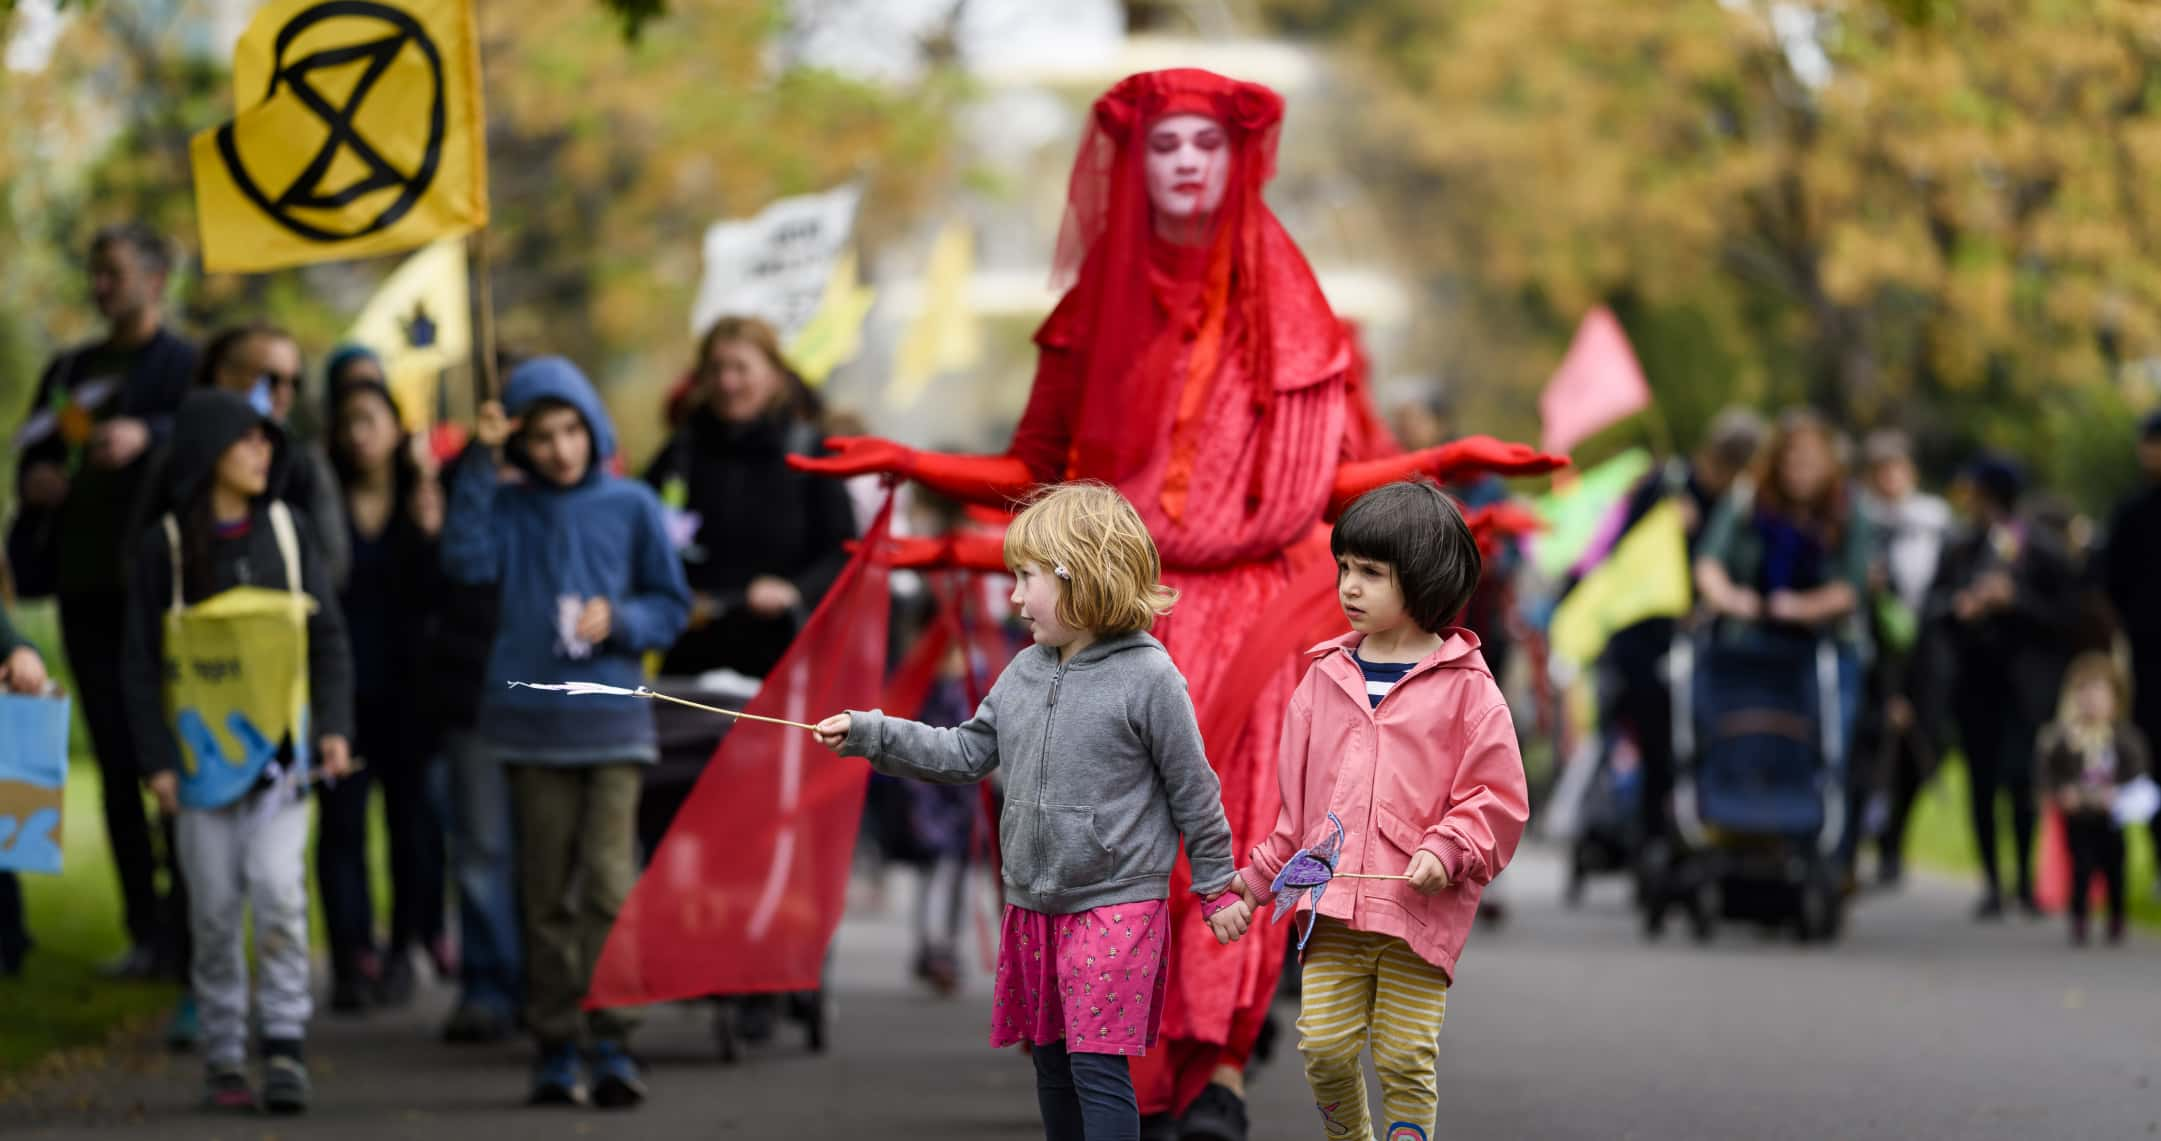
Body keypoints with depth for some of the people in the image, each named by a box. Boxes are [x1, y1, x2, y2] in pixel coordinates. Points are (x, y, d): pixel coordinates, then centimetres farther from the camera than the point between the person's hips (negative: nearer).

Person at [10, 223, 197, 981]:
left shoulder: (187, 367, -1)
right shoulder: (72, 371, 19)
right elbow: (35, 453, 24)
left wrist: (146, 436, -36)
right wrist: (35, 482, 0)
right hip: (87, 586, 6)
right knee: (118, 763, 5)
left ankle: (191, 933, -5)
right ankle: (147, 933, 9)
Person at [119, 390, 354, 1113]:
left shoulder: (286, 532, 6)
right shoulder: (165, 546, 0)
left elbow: (328, 638, 9)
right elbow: (142, 661, 1)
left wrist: (334, 725, -3)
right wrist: (156, 757, -5)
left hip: (278, 745, 1)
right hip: (202, 749, -1)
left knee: (278, 890, -14)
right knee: (216, 909, 1)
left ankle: (284, 1046, -11)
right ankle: (224, 1058, 10)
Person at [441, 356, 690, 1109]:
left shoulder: (631, 506, 5)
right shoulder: (510, 508, 6)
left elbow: (670, 606, 9)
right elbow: (466, 560, -13)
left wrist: (619, 620, -11)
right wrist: (479, 461, -13)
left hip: (611, 717, -1)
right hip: (531, 718, 1)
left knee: (609, 881, -12)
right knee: (547, 890, 5)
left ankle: (612, 1045, -10)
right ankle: (555, 1047, 10)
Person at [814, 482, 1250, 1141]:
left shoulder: (1147, 678, -13)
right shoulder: (1025, 673, 7)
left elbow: (1193, 790, -7)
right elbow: (967, 754, 11)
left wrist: (1218, 888, -1)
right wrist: (869, 735, 2)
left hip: (1116, 906, -7)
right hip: (1033, 906, 7)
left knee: (1098, 1068, -9)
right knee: (1052, 1064, 15)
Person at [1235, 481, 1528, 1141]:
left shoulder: (1464, 687, -3)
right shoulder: (1327, 677, 10)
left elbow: (1497, 795, -3)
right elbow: (1298, 793, 18)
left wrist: (1446, 850, -17)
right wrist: (1262, 874, 18)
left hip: (1420, 907, -4)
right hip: (1333, 903, 4)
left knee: (1406, 1060, 0)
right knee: (1324, 1046, -1)